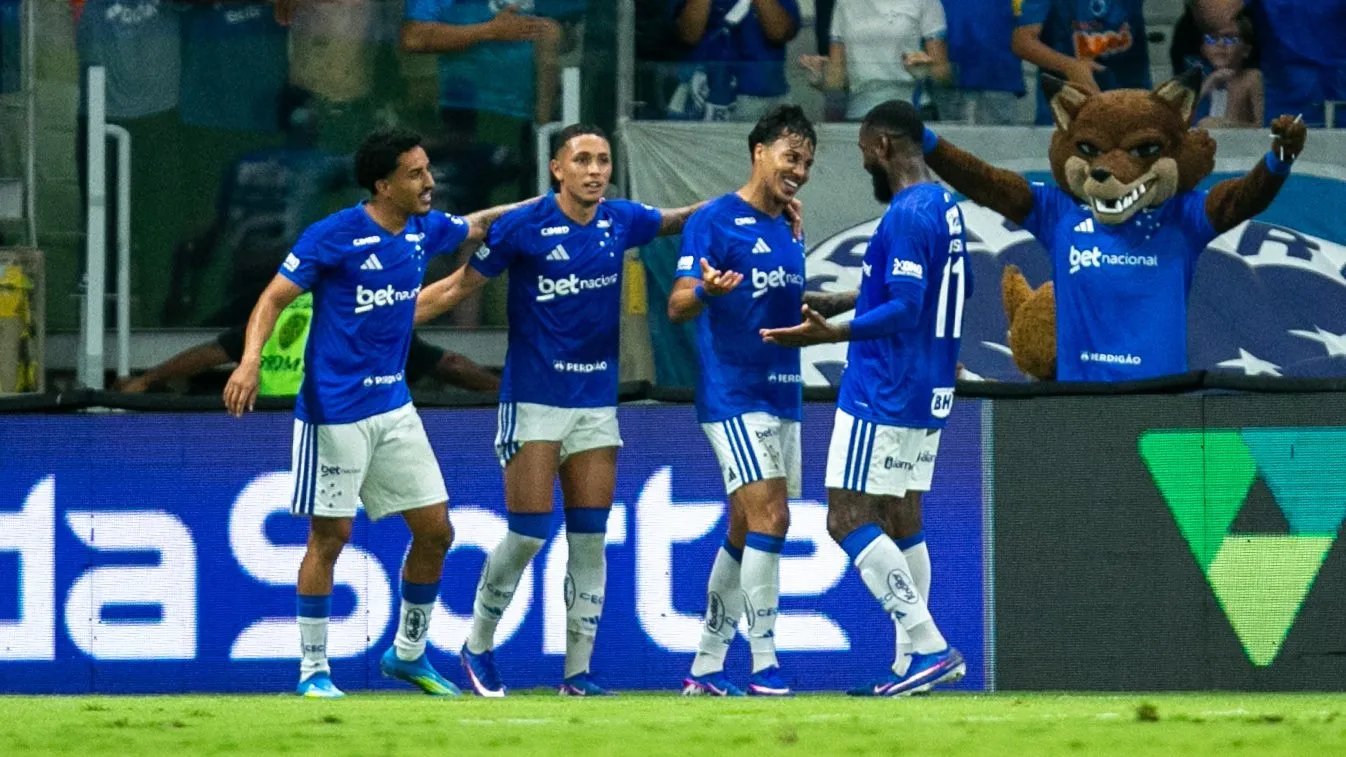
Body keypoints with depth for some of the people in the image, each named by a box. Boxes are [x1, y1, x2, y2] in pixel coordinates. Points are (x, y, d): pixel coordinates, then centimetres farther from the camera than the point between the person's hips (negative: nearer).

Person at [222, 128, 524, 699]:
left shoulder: (424, 230, 6)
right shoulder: (334, 236, -14)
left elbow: (479, 224, 27)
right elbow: (274, 299, -13)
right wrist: (250, 360, -28)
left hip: (394, 407, 7)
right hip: (335, 410, -7)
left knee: (435, 529, 5)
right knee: (330, 535, -3)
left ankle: (409, 653, 22)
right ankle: (313, 670, 7)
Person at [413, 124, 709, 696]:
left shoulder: (621, 222, 3)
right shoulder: (522, 227, -10)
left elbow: (681, 219, 23)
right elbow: (458, 286, -2)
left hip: (597, 402, 4)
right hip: (534, 399, -4)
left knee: (589, 539, 2)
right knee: (529, 533, -7)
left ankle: (578, 671, 7)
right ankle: (478, 645, 12)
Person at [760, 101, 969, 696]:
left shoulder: (906, 216, -18)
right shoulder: (945, 207, 13)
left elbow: (904, 310, -25)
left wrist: (832, 334, -32)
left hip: (883, 395, -10)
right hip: (927, 396, 10)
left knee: (848, 519, -8)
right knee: (900, 519, 12)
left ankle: (930, 647, -15)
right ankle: (913, 660, 10)